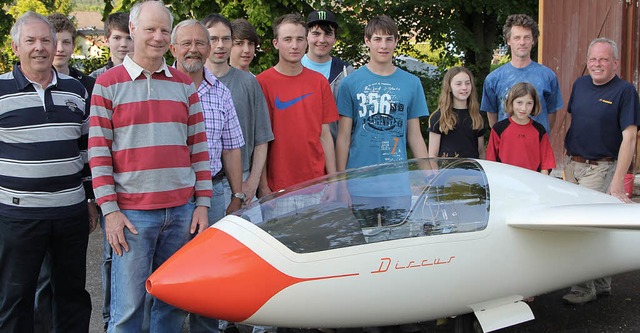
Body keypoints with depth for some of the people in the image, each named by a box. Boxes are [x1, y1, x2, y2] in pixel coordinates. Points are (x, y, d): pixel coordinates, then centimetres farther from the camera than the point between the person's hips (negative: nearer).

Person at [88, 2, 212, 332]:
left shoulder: (184, 84, 11)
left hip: (182, 211, 4)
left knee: (173, 304, 11)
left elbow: (198, 147, 11)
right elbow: (98, 151, -3)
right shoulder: (108, 84, 1)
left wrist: (202, 203, 5)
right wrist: (110, 210, -8)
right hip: (131, 212, -3)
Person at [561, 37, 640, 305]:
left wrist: (618, 181, -21)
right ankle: (601, 283, 24)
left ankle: (585, 288, 0)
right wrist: (568, 157, 13)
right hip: (572, 165, 7)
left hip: (600, 169, -7)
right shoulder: (580, 84, 9)